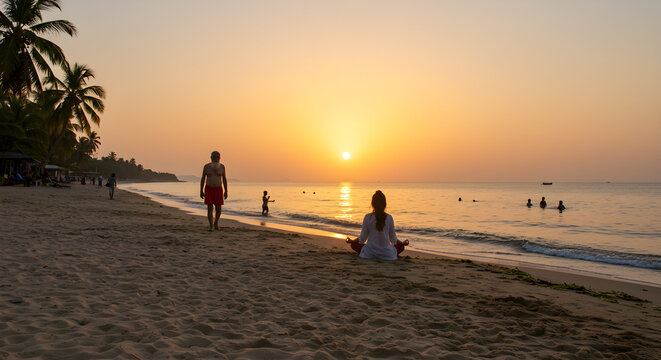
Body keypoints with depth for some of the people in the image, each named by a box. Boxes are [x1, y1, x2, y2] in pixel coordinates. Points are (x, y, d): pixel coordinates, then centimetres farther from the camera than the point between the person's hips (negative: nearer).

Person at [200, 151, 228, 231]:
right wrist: (201, 191, -2)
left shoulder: (222, 167, -2)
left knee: (218, 209, 2)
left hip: (218, 189, 1)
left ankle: (216, 223, 26)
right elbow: (203, 179, 1)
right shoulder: (206, 166, -4)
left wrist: (226, 191, -1)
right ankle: (211, 226, -2)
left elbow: (224, 179, 3)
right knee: (210, 208, -8)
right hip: (208, 189, -1)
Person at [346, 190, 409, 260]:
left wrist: (351, 241, 18)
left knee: (354, 244, 23)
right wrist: (402, 243, 26)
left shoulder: (368, 217, -8)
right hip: (387, 254, 1)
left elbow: (362, 239, -1)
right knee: (401, 246, 27)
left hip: (370, 254, -1)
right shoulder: (389, 218, -4)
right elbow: (393, 239, 5)